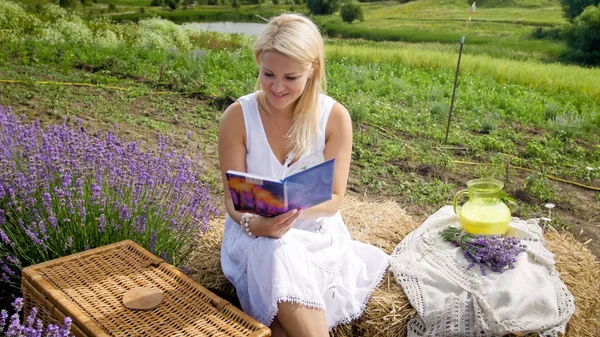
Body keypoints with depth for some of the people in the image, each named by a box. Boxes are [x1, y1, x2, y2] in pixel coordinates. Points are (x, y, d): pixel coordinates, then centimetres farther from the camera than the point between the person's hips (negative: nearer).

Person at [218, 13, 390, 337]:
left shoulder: (335, 117, -11)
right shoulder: (237, 116, -11)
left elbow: (333, 200, -10)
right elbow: (232, 198, -7)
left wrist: (296, 208, -31)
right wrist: (255, 223, -29)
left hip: (316, 232, -1)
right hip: (255, 232, 1)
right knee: (278, 257, -32)